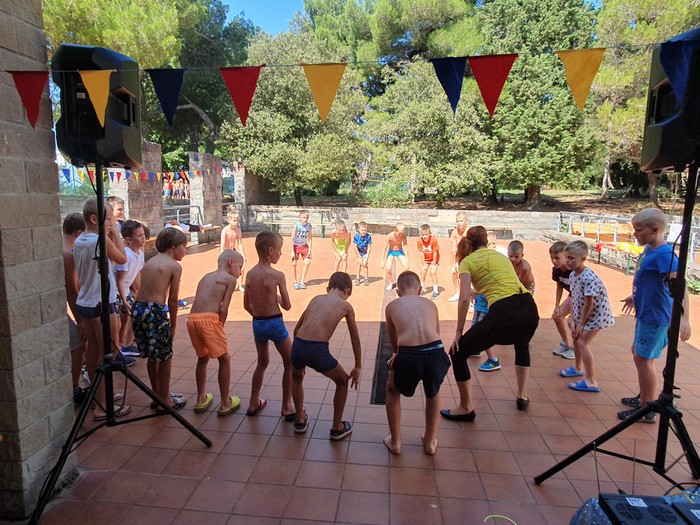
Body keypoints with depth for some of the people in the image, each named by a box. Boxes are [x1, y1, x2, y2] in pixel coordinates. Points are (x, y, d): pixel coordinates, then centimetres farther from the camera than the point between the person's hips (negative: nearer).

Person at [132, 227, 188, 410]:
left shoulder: (150, 261, 17)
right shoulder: (174, 266, -3)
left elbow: (146, 290, 10)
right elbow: (172, 300, -4)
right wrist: (173, 325, 6)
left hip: (137, 309, 7)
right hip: (154, 311, -7)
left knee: (152, 356, 21)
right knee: (165, 357, 10)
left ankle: (157, 396, 35)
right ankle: (165, 399, 21)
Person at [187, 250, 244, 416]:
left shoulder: (206, 277, 24)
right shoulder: (230, 279, 5)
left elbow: (200, 303, 16)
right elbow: (223, 310, -4)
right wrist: (220, 328, 10)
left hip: (192, 319, 7)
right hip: (209, 319, -7)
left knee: (202, 358, 25)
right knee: (224, 359, 9)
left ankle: (201, 399, 35)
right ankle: (225, 403, 17)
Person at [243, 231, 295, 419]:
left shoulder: (250, 274, 1)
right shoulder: (277, 275, -16)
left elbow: (247, 305, 9)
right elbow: (287, 306, -11)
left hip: (257, 324, 6)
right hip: (275, 324, -6)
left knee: (262, 363, 25)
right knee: (290, 364, 12)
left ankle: (254, 404, 34)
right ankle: (287, 408, 18)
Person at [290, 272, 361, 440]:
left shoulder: (316, 298, 21)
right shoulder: (346, 306, 12)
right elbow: (355, 339, 18)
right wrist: (357, 367, 30)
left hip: (298, 346, 4)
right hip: (318, 351, -4)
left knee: (296, 377, 38)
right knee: (342, 381, 25)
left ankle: (300, 420, 44)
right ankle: (337, 427, 32)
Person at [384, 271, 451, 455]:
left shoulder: (391, 306, 22)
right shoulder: (430, 304, 25)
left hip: (408, 356, -1)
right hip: (435, 353, 2)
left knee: (392, 390, 32)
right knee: (433, 393, 36)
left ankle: (395, 442, 35)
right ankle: (430, 442, 42)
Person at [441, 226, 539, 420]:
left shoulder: (468, 261, 7)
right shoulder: (500, 255, 25)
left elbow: (464, 298, -4)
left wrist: (459, 332, 1)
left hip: (503, 313, -6)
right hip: (529, 309, 7)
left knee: (458, 352, 10)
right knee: (522, 345, 40)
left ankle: (466, 409, 18)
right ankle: (522, 396, 44)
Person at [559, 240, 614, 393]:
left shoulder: (589, 278, -32)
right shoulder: (572, 275, -5)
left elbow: (589, 303, -26)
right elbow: (574, 298, 0)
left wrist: (581, 323, -17)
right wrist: (572, 318, -3)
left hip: (597, 313, -9)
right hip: (582, 312, 9)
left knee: (583, 342, -14)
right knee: (576, 337, 19)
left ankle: (591, 382, -7)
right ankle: (578, 368, 41)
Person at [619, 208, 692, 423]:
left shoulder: (665, 254, -23)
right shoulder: (649, 249, 5)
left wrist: (684, 317, -42)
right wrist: (635, 296, 34)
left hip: (655, 316, -10)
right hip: (646, 313, 10)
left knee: (643, 359, -3)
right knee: (637, 352, 21)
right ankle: (644, 397, 38)